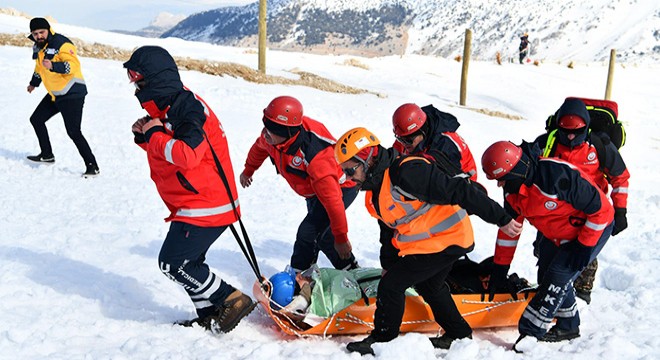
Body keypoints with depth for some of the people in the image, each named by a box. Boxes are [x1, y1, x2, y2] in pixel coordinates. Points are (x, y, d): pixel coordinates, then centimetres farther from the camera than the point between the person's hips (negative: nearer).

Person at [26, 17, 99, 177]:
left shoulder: (61, 44, -19)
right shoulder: (37, 47, 9)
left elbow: (74, 65, -31)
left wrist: (53, 66, -44)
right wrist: (33, 84, 41)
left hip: (72, 93, -10)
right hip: (54, 95, 10)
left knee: (73, 132, -15)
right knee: (36, 119, 18)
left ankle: (92, 166, -9)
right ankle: (47, 155, 33)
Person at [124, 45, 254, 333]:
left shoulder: (186, 107, -18)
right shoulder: (169, 107, 15)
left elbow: (187, 155, -31)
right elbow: (165, 151, 23)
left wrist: (155, 134, -18)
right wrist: (145, 136, 5)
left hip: (205, 205, -11)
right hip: (194, 204, 11)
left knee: (173, 262, -8)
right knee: (186, 262, 15)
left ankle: (232, 300, 0)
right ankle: (210, 316, 25)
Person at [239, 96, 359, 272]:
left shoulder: (314, 155, -44)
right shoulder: (271, 136, -21)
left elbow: (332, 199, -38)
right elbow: (260, 147, 7)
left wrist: (341, 237, -31)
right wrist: (248, 170, 26)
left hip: (341, 188, -9)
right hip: (313, 189, 9)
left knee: (308, 233, -18)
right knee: (322, 233, 20)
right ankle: (350, 270, 39)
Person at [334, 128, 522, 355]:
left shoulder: (407, 172, -28)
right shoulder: (375, 189, 5)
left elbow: (458, 191, -28)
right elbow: (389, 229, 18)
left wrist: (501, 219, -25)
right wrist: (388, 265, 20)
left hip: (446, 241, -10)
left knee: (390, 286, -6)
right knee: (429, 287, 28)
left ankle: (382, 339, 14)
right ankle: (459, 334, 45)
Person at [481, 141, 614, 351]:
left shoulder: (556, 175, -37)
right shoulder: (513, 188, -10)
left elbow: (598, 207, -28)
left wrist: (584, 246, -22)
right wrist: (500, 267, 5)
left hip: (594, 227, -8)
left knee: (557, 277, -14)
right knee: (546, 276, 8)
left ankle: (529, 333, -6)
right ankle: (568, 326, 29)